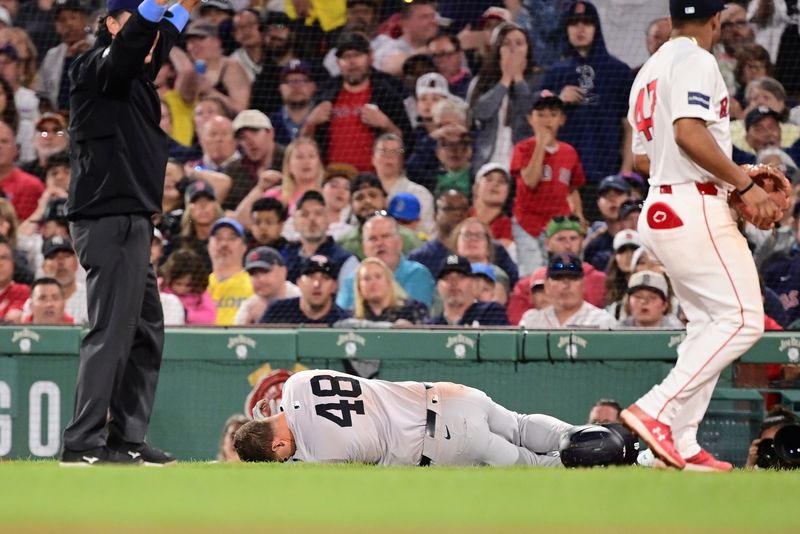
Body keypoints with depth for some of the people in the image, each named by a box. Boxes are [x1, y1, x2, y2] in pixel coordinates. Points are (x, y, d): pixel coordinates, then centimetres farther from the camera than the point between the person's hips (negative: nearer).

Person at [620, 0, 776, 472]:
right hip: (695, 208, -10)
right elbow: (689, 133, -22)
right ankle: (657, 411, -21)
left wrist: (730, 175, 25)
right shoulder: (695, 60, -7)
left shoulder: (650, 70, 22)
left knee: (709, 324, 13)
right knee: (742, 319, -12)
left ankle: (682, 446, 6)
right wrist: (744, 184, -18)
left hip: (659, 212, 10)